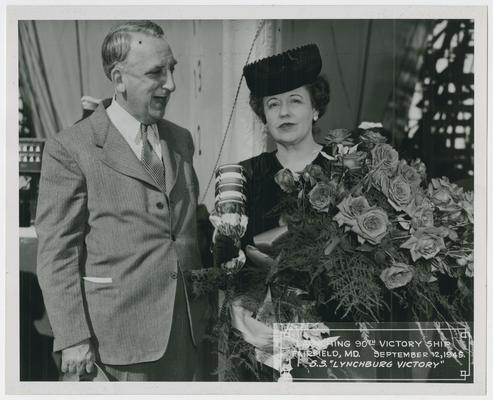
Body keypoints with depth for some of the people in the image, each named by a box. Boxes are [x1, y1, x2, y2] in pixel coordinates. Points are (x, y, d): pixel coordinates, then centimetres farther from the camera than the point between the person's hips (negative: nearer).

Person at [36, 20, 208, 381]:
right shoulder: (70, 149, -8)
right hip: (123, 331, -5)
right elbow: (57, 252, -9)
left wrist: (206, 304, 11)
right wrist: (73, 337, -12)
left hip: (186, 327, 5)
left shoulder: (181, 140, 11)